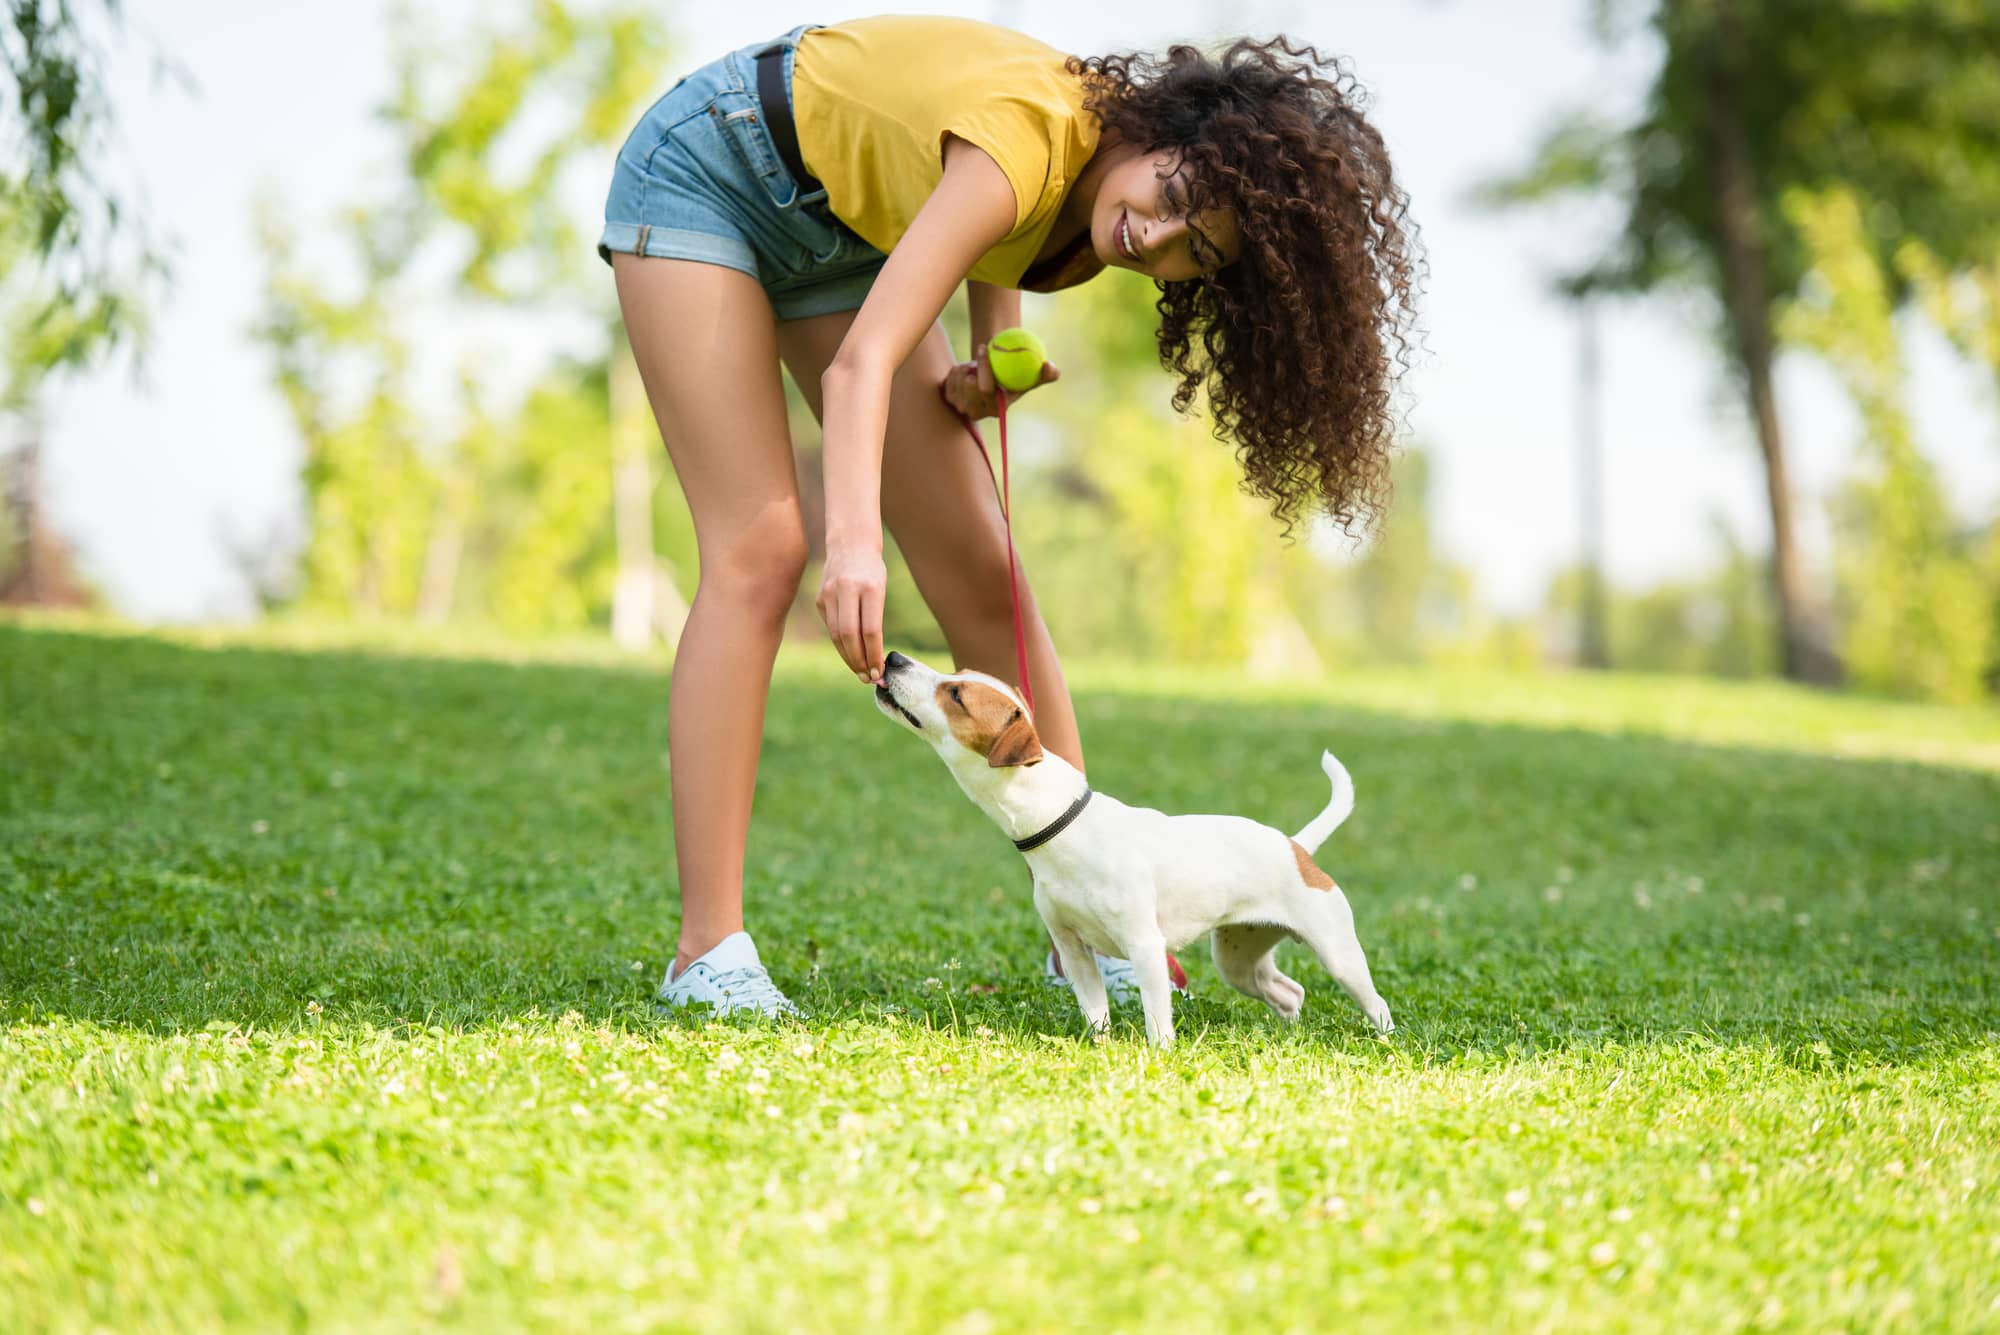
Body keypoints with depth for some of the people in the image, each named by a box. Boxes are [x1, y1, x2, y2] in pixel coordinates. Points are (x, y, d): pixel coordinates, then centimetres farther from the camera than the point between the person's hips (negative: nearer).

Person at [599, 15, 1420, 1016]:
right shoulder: (1031, 138, -37)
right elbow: (862, 362, -45)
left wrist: (988, 367, -10)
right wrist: (854, 541, -61)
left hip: (839, 227, 7)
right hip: (705, 174, -7)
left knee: (978, 576, -2)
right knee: (760, 550, -20)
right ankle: (708, 953, -20)